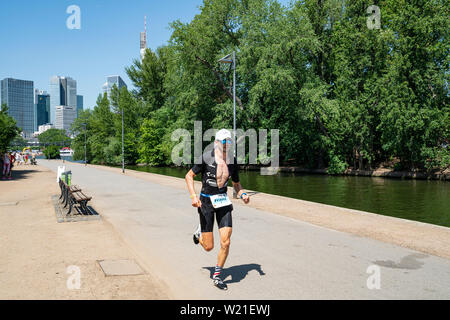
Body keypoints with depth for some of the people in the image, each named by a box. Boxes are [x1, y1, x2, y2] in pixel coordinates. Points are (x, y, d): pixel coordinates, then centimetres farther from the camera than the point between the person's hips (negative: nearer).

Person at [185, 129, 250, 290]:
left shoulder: (232, 161, 1)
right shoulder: (206, 158, -12)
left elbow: (236, 183, 13)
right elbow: (189, 176, -3)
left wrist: (242, 194, -8)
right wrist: (193, 196, -16)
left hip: (223, 201, 3)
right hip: (206, 201, -3)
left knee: (225, 242, -7)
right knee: (208, 247, 2)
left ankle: (217, 276, 14)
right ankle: (199, 233, 39)